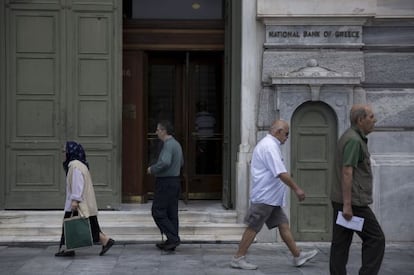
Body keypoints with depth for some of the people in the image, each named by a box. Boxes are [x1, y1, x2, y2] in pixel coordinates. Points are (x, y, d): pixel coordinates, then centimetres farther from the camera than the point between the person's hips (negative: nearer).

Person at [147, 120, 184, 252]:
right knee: (171, 212, 11)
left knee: (158, 212, -4)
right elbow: (181, 162, 27)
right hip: (175, 181, 10)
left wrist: (152, 169, -15)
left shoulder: (168, 144, -17)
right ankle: (171, 241, 15)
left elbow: (165, 162, -31)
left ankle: (173, 238, -8)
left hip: (166, 183, -10)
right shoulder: (176, 144, 15)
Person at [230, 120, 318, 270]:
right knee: (253, 228, -5)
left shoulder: (267, 144, 18)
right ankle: (238, 259, 1)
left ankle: (298, 256, 14)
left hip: (271, 197, 11)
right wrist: (296, 189, -17)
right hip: (265, 196, -11)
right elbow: (281, 173, -22)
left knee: (283, 224, 10)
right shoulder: (270, 146, -17)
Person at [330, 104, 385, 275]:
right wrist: (347, 204, -24)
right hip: (352, 202, -10)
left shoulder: (349, 137, 17)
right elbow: (347, 173, -22)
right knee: (376, 239, -2)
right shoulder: (354, 140, -15)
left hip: (342, 201, 10)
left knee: (340, 243, 8)